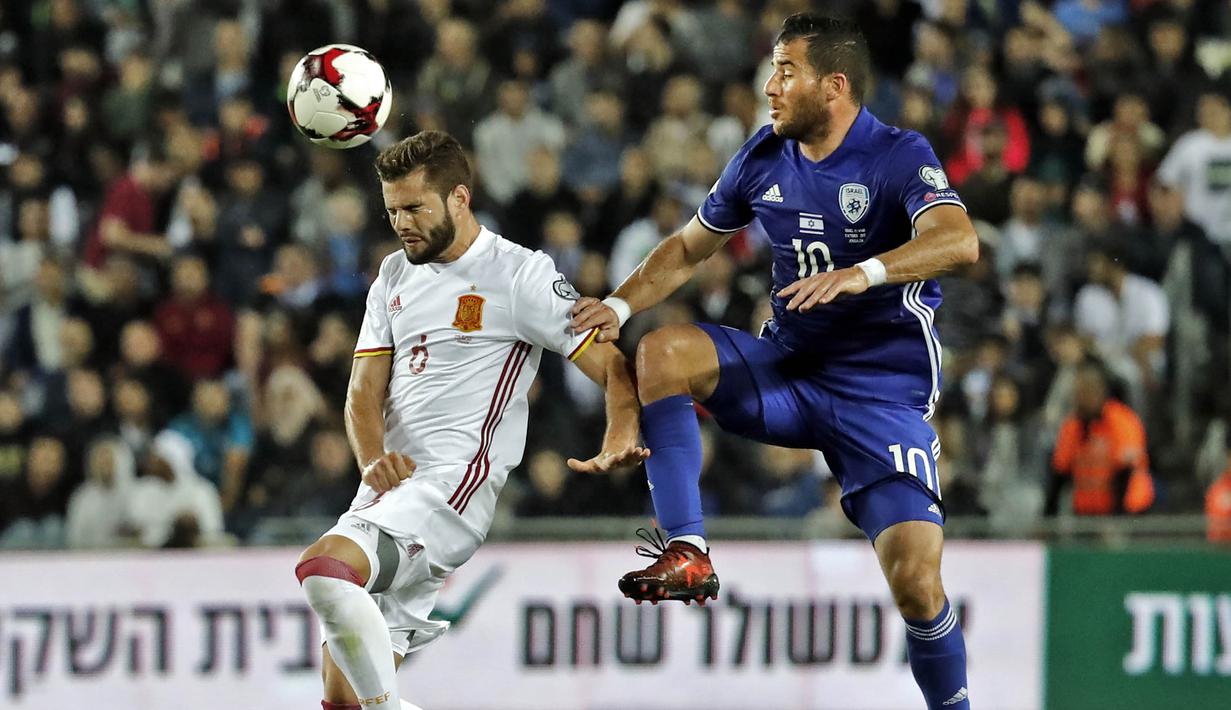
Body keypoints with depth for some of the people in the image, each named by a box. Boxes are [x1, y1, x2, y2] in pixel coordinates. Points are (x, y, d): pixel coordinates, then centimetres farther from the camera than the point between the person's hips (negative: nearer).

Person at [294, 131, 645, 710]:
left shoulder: (520, 274, -3)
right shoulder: (395, 276, 17)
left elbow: (615, 367, -7)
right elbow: (365, 392, 13)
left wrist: (618, 442, -28)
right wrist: (374, 460, -10)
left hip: (456, 483, -8)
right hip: (392, 486, 8)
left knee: (323, 567, -33)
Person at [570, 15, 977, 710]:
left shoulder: (900, 156, -13)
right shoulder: (765, 157, 5)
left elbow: (960, 241, -32)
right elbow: (689, 248, 18)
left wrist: (863, 274, -47)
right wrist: (619, 305, 1)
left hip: (883, 391, -5)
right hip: (785, 366, 5)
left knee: (917, 583, -19)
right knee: (662, 351, -21)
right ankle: (688, 554, -24)